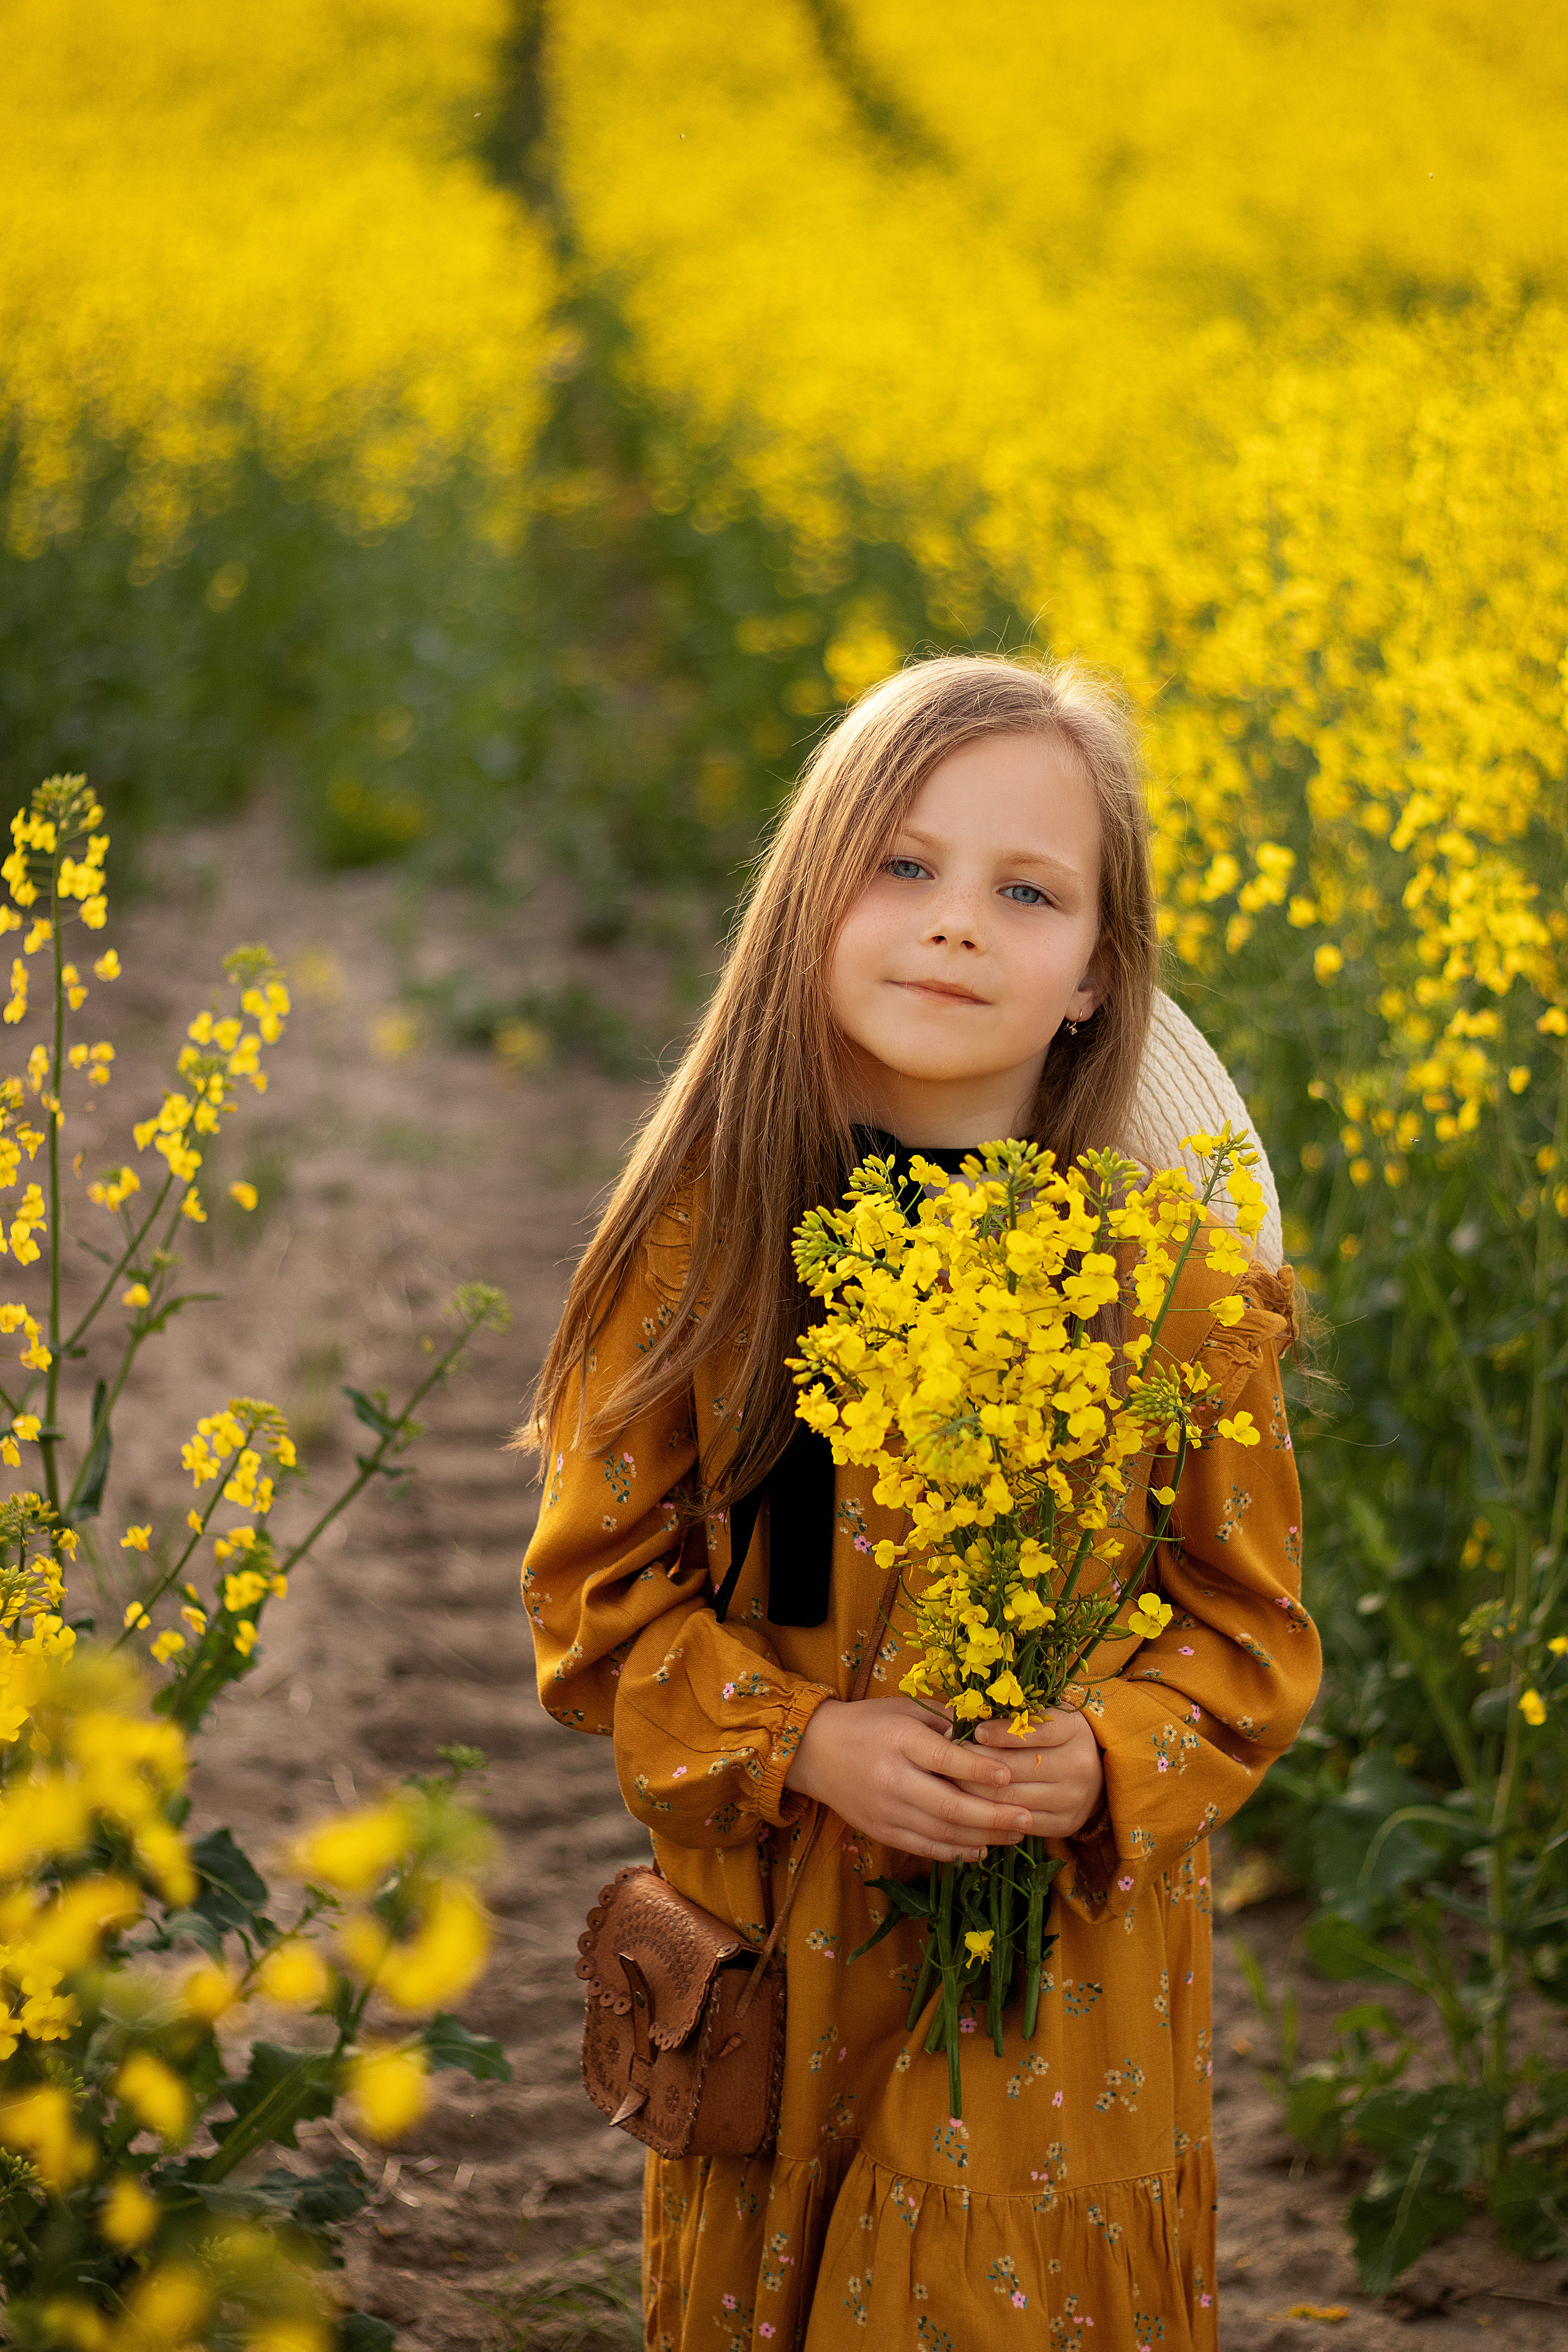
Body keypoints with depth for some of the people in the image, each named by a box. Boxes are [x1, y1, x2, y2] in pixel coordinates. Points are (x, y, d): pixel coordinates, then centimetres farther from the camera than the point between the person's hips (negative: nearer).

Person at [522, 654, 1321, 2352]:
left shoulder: (1171, 1273, -9)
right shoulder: (708, 1235, -6)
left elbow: (1247, 1632, 0)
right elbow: (603, 1589, 0)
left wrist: (1111, 1764, -20)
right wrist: (800, 1745, -16)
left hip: (1063, 1991, -1)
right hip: (770, 1962, 2)